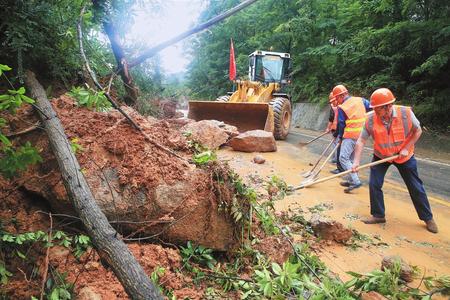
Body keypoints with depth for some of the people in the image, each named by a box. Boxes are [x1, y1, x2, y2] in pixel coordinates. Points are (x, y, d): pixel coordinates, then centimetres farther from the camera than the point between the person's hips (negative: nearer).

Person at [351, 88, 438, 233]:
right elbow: (361, 141, -18)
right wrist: (356, 161, -26)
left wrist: (406, 148, -17)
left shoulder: (406, 113, -25)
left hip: (404, 156, -1)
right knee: (374, 184, -6)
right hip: (381, 156, 1)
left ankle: (428, 218, 26)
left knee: (416, 188, 8)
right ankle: (378, 215, 13)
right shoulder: (371, 119, -22)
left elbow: (417, 131, -8)